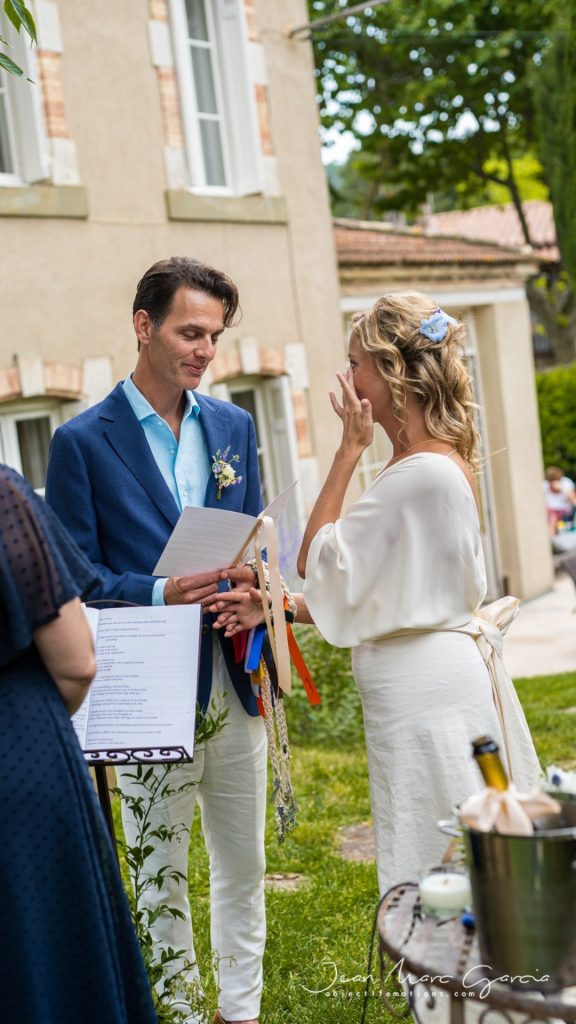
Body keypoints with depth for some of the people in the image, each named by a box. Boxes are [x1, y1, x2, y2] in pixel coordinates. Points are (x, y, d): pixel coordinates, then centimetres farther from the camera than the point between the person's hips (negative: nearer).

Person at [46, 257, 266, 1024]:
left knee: (244, 865, 15)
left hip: (233, 685, 5)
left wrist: (250, 592, -9)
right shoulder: (83, 440, -6)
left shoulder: (234, 426, 9)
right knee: (161, 880, 9)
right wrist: (161, 594, -22)